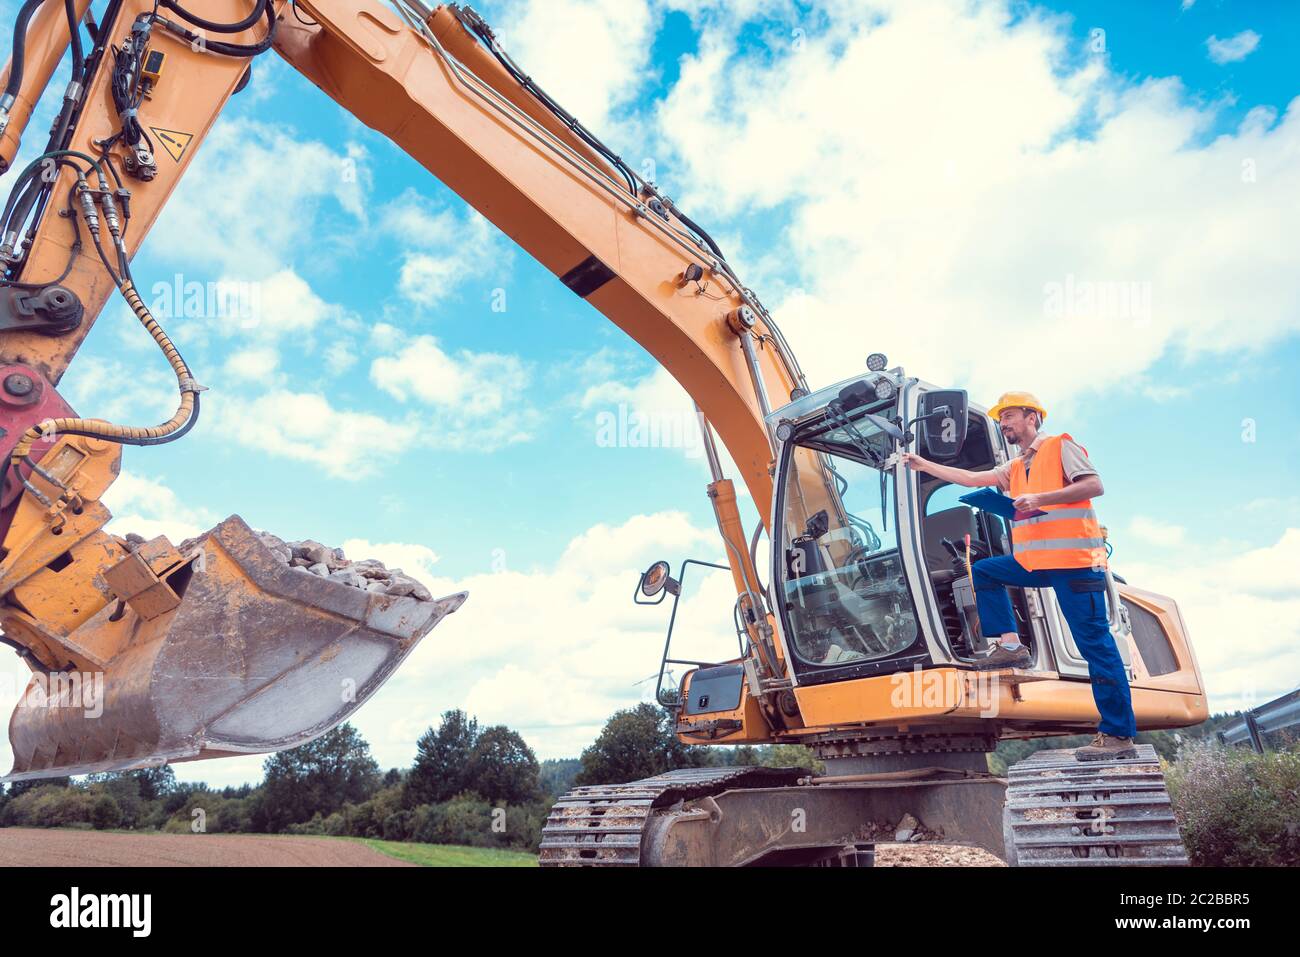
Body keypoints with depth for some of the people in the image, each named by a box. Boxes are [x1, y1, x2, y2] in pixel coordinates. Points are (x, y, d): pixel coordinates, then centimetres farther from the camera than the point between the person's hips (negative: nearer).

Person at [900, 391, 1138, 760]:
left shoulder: (1061, 446, 1)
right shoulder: (1014, 469, 23)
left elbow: (1094, 485, -11)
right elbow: (971, 478, 22)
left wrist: (1039, 499, -20)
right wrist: (923, 465, 21)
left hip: (1074, 560, -8)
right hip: (1034, 561, 8)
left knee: (1094, 642, -10)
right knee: (983, 572, 9)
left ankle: (1119, 735, -9)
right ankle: (1009, 644, 3)